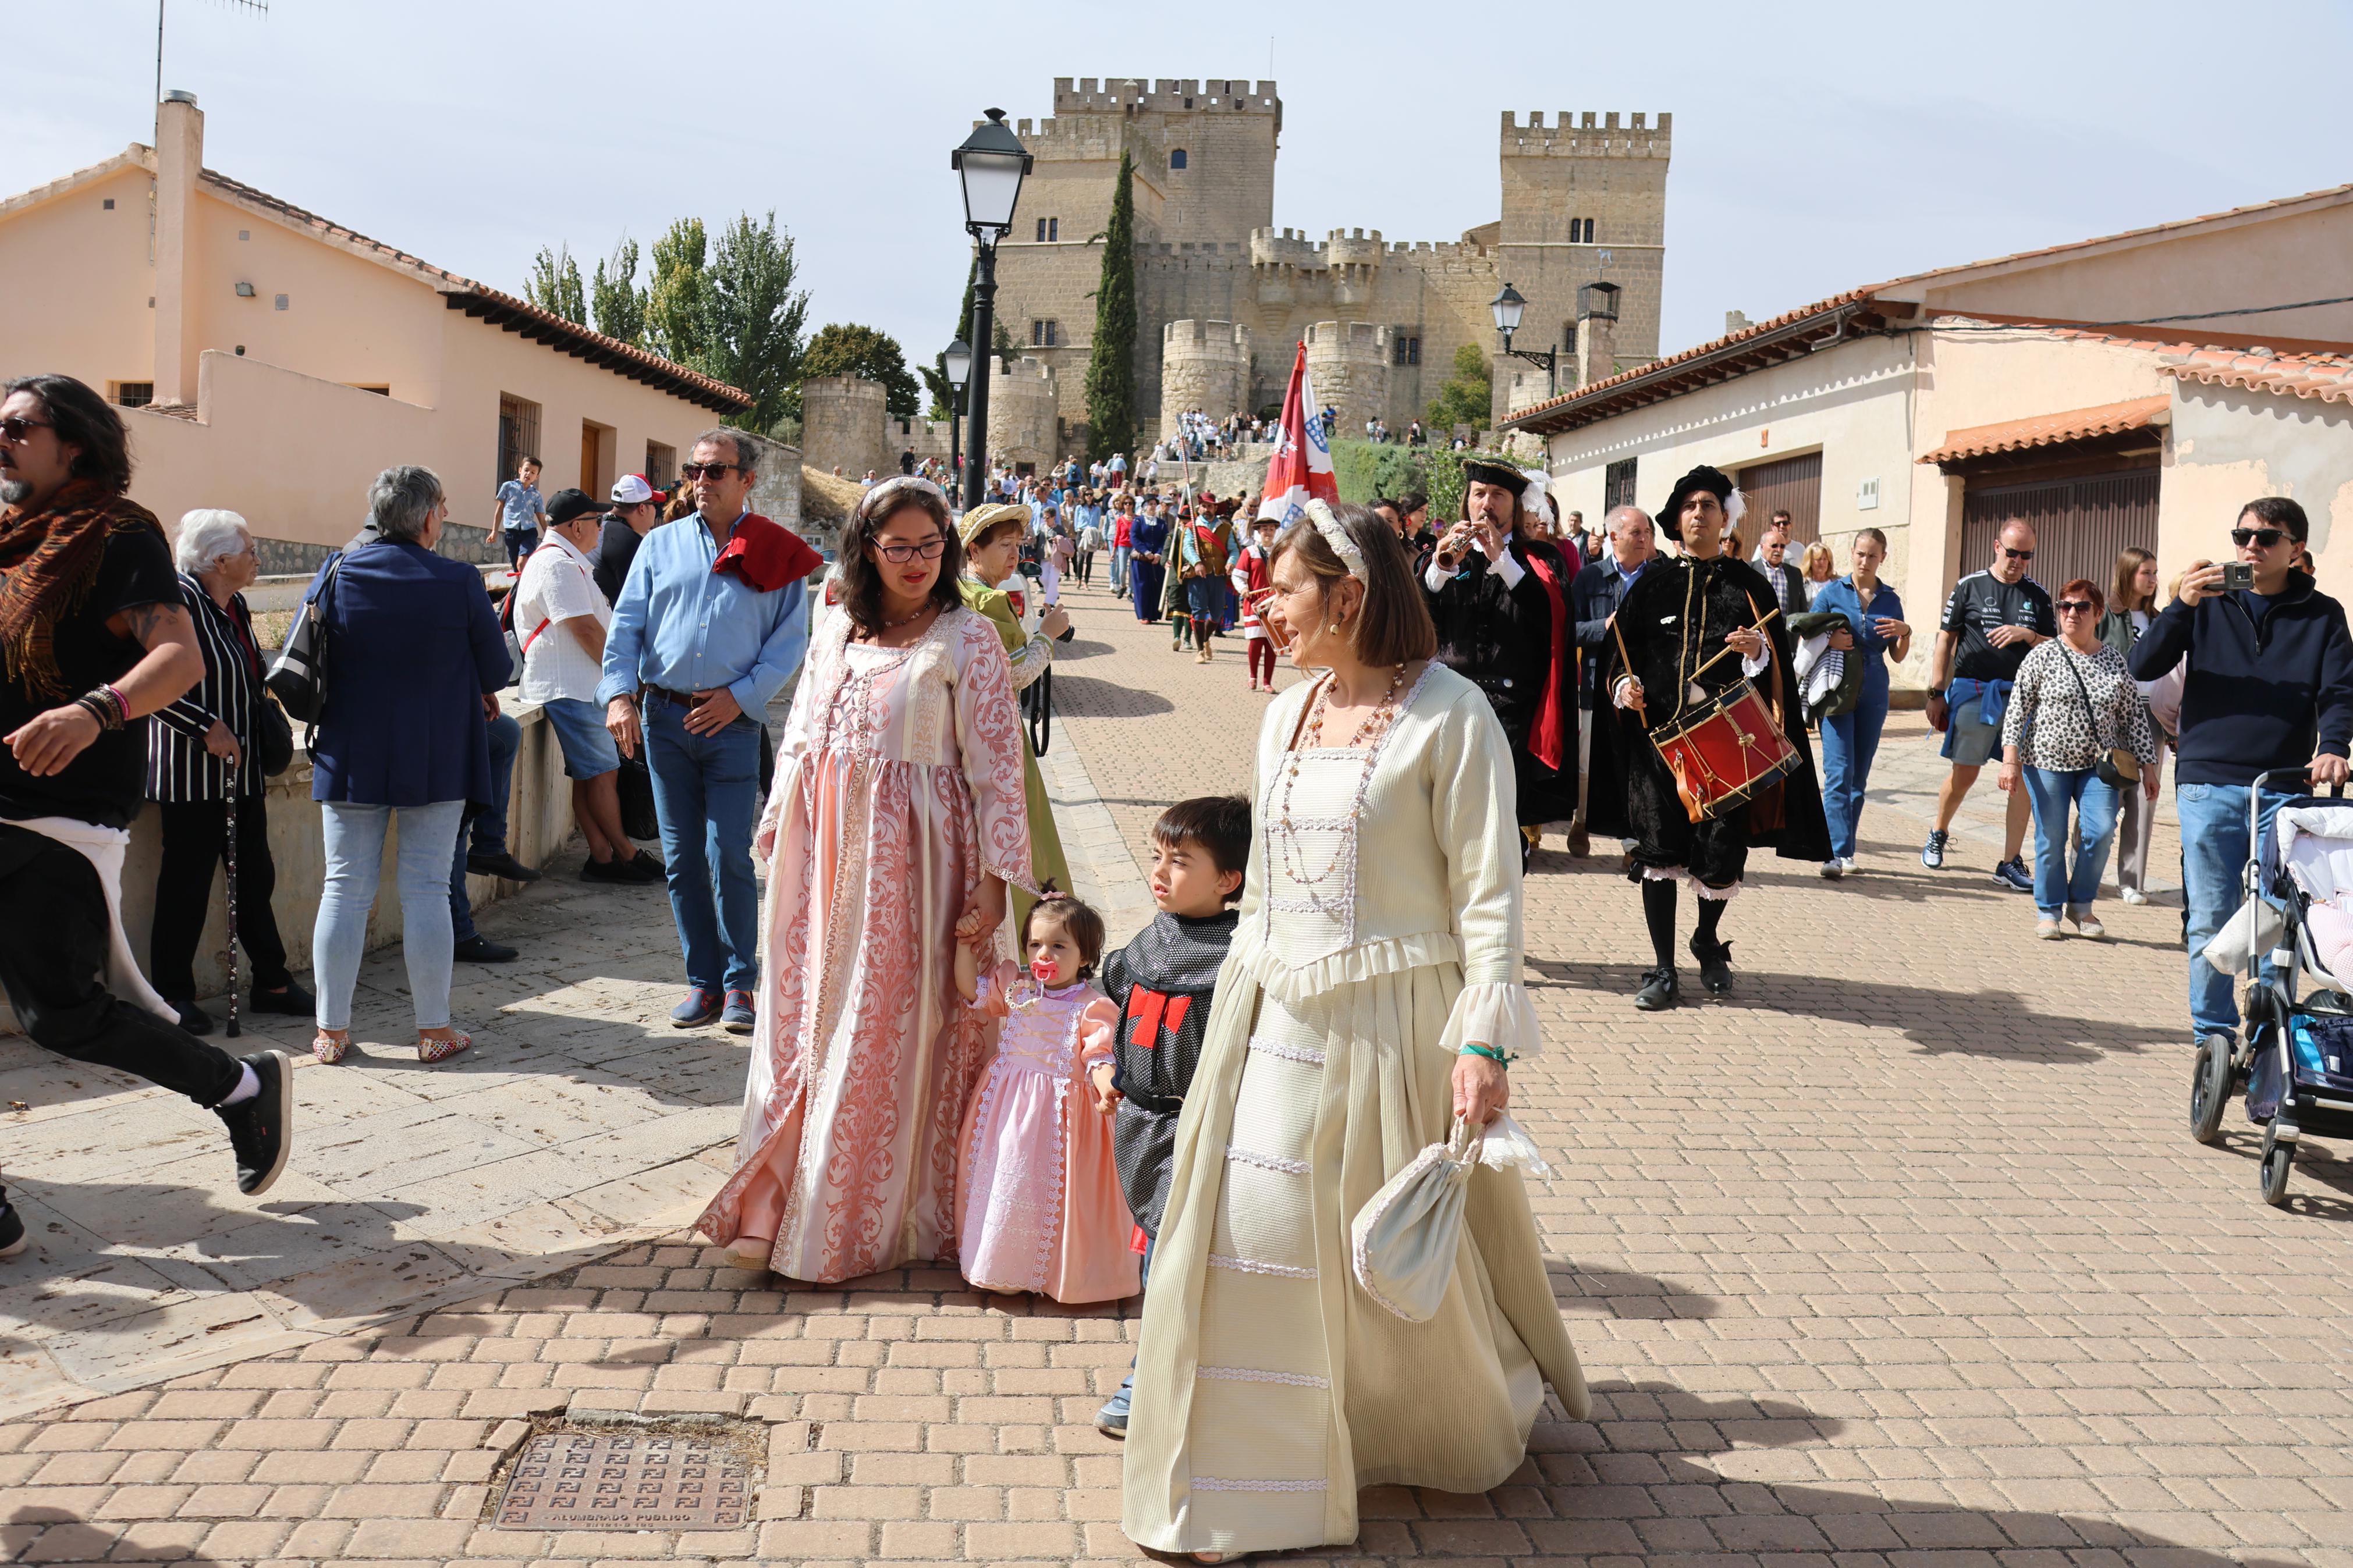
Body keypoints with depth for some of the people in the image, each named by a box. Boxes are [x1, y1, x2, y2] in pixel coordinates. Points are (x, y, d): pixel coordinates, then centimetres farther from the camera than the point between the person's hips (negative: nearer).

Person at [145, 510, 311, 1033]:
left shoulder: (235, 606, 12)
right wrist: (207, 728, -21)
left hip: (242, 770, 9)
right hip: (192, 776, -9)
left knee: (255, 876, 13)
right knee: (187, 883, 0)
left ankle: (271, 982, 22)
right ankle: (173, 995, 10)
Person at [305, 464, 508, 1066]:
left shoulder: (335, 573, -3)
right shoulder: (459, 582, -10)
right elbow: (496, 671, -2)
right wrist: (474, 689, 21)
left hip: (351, 757, 2)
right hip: (437, 761, -2)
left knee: (346, 890, 8)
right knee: (426, 890, 4)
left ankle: (331, 1030, 12)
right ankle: (434, 1029, 10)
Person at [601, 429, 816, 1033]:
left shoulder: (776, 555, 4)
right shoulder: (660, 545, 11)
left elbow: (789, 641, 1)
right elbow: (626, 625, 6)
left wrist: (740, 696, -11)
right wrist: (619, 694, -8)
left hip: (733, 722, -3)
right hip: (663, 718, 3)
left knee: (729, 857, -7)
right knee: (681, 859, 6)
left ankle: (739, 985, 5)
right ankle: (703, 981, 15)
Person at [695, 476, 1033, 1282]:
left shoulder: (967, 639, -5)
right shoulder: (837, 629, 10)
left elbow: (997, 770, -8)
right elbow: (798, 739, 16)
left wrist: (993, 881, -13)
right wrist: (777, 834, 12)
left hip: (905, 861, -5)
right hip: (822, 853, 5)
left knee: (884, 1036, 1)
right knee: (803, 1020, 8)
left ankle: (859, 1223, 14)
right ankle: (777, 1208, 19)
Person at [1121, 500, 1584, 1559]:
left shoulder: (1449, 716, -11)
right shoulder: (1286, 714, 9)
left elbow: (1488, 893, -12)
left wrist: (1484, 1041, -17)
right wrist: (1241, 988, 19)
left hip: (1390, 1019, -6)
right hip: (1272, 1013, 6)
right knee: (1249, 1234, 7)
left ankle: (1481, 1423, 37)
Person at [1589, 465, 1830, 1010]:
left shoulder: (1748, 584, 10)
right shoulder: (1653, 582, 11)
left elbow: (1777, 661, 7)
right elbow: (1619, 649, 12)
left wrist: (1757, 650, -14)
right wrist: (1624, 686, -6)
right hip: (1657, 731, 0)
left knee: (1722, 850, -1)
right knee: (1658, 848, -4)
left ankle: (1708, 938, 29)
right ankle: (1664, 969, 5)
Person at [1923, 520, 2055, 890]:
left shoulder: (2038, 595, 11)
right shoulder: (1970, 587, 3)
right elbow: (1946, 640, 5)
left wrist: (2027, 635, -9)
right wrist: (1937, 693, 1)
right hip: (1974, 692, -2)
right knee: (1964, 774, 2)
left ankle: (2011, 863, 3)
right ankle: (1938, 835, 29)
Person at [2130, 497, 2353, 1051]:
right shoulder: (2208, 604, 9)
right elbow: (2143, 668, 2)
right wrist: (2182, 607, -13)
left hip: (2286, 790, 0)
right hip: (2208, 784, 0)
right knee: (2210, 920, 0)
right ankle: (2213, 1034, 11)